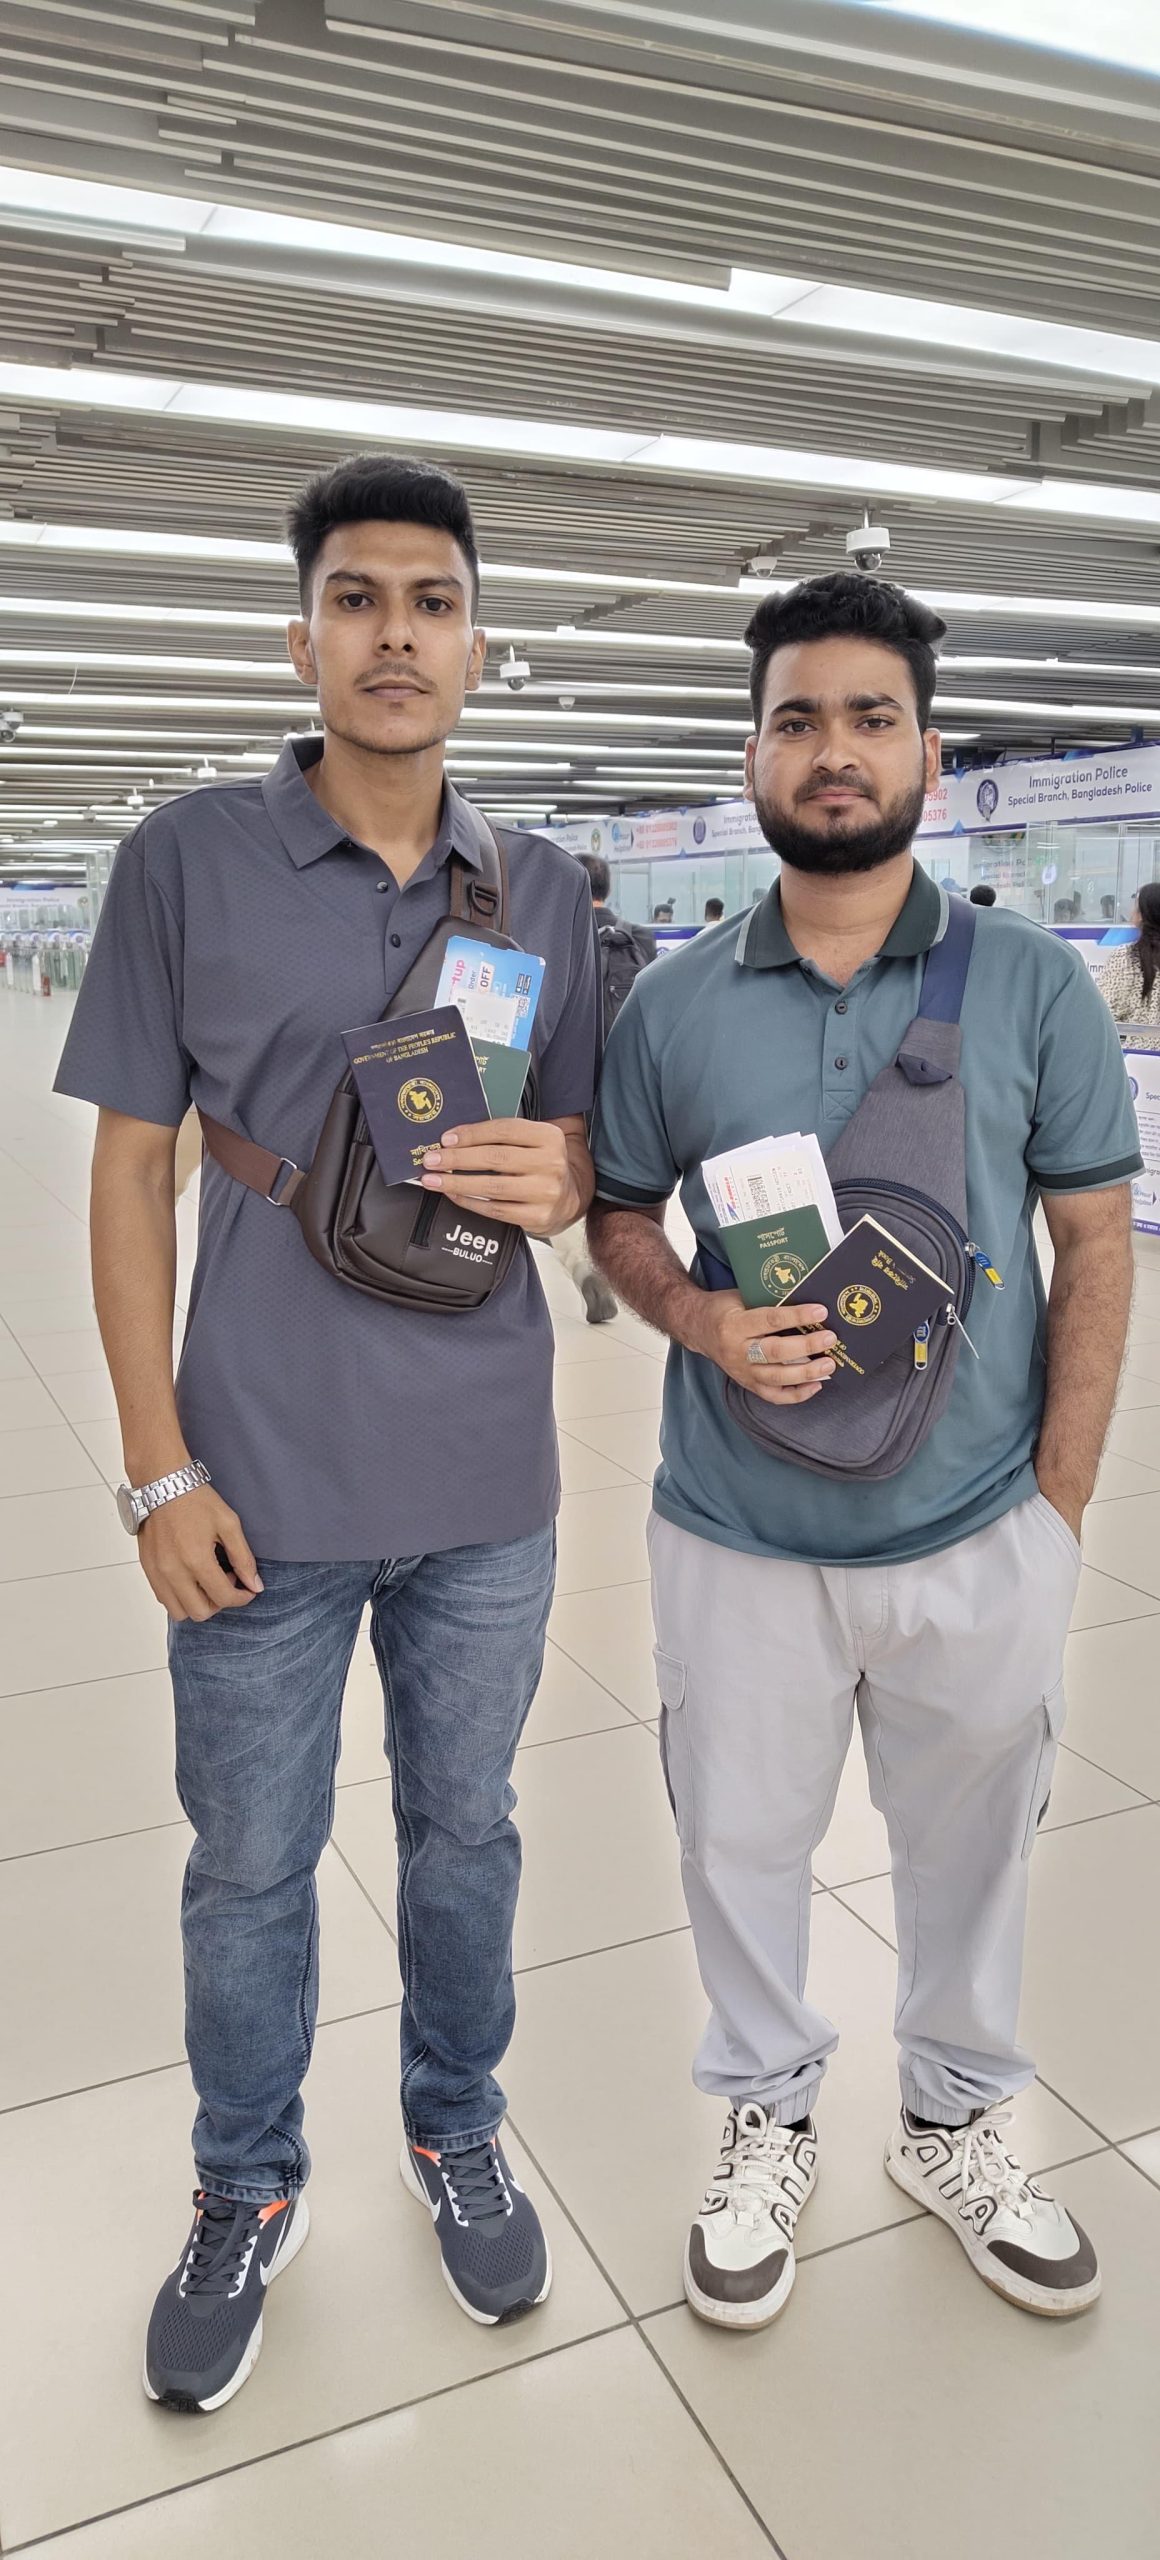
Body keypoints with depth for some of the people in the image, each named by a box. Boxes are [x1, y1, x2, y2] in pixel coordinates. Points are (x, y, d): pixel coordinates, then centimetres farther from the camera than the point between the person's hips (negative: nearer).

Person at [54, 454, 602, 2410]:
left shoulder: (544, 891, 3)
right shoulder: (186, 863, -5)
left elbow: (590, 1148, 10)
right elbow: (132, 1168, -3)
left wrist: (558, 1178, -16)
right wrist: (156, 1470, -7)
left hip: (485, 1488, 3)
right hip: (263, 1492, -2)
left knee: (464, 1829, 19)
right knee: (249, 1864, 14)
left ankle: (457, 2134, 44)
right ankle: (247, 2194, 39)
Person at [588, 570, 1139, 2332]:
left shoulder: (1032, 985, -4)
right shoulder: (671, 1006, -2)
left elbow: (1097, 1243, -1)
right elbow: (619, 1219, 7)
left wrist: (1059, 1508, -5)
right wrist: (700, 1319, -15)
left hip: (977, 1540, 0)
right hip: (741, 1542, 1)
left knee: (970, 1847, 18)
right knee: (742, 1845, 16)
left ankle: (958, 2123, 45)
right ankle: (768, 2120, 44)